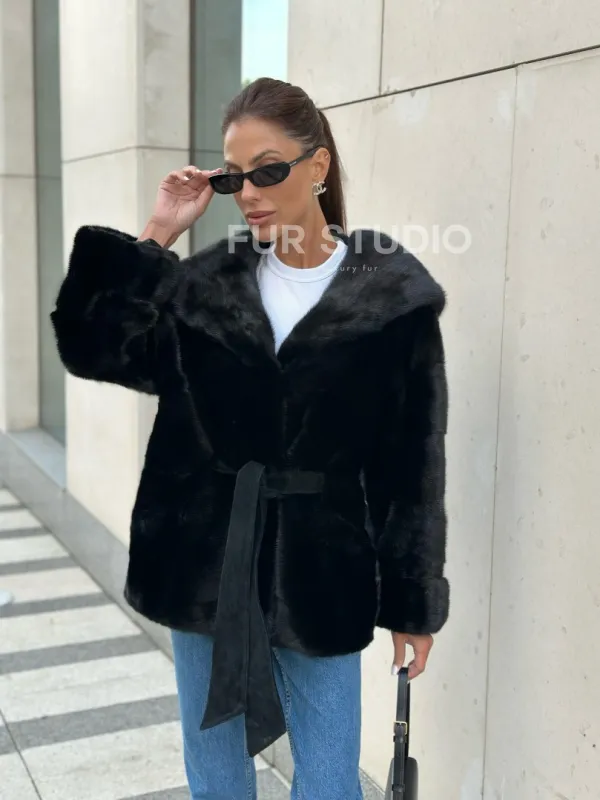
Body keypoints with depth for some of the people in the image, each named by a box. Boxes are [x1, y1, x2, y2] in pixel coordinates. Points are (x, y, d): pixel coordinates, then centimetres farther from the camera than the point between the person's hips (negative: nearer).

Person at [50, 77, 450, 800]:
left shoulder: (392, 294, -8)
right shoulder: (206, 283, 2)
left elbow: (414, 460, -5)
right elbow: (92, 346, 1)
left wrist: (414, 602, -2)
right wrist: (154, 238, -5)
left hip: (321, 571, -3)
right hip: (204, 565, 3)